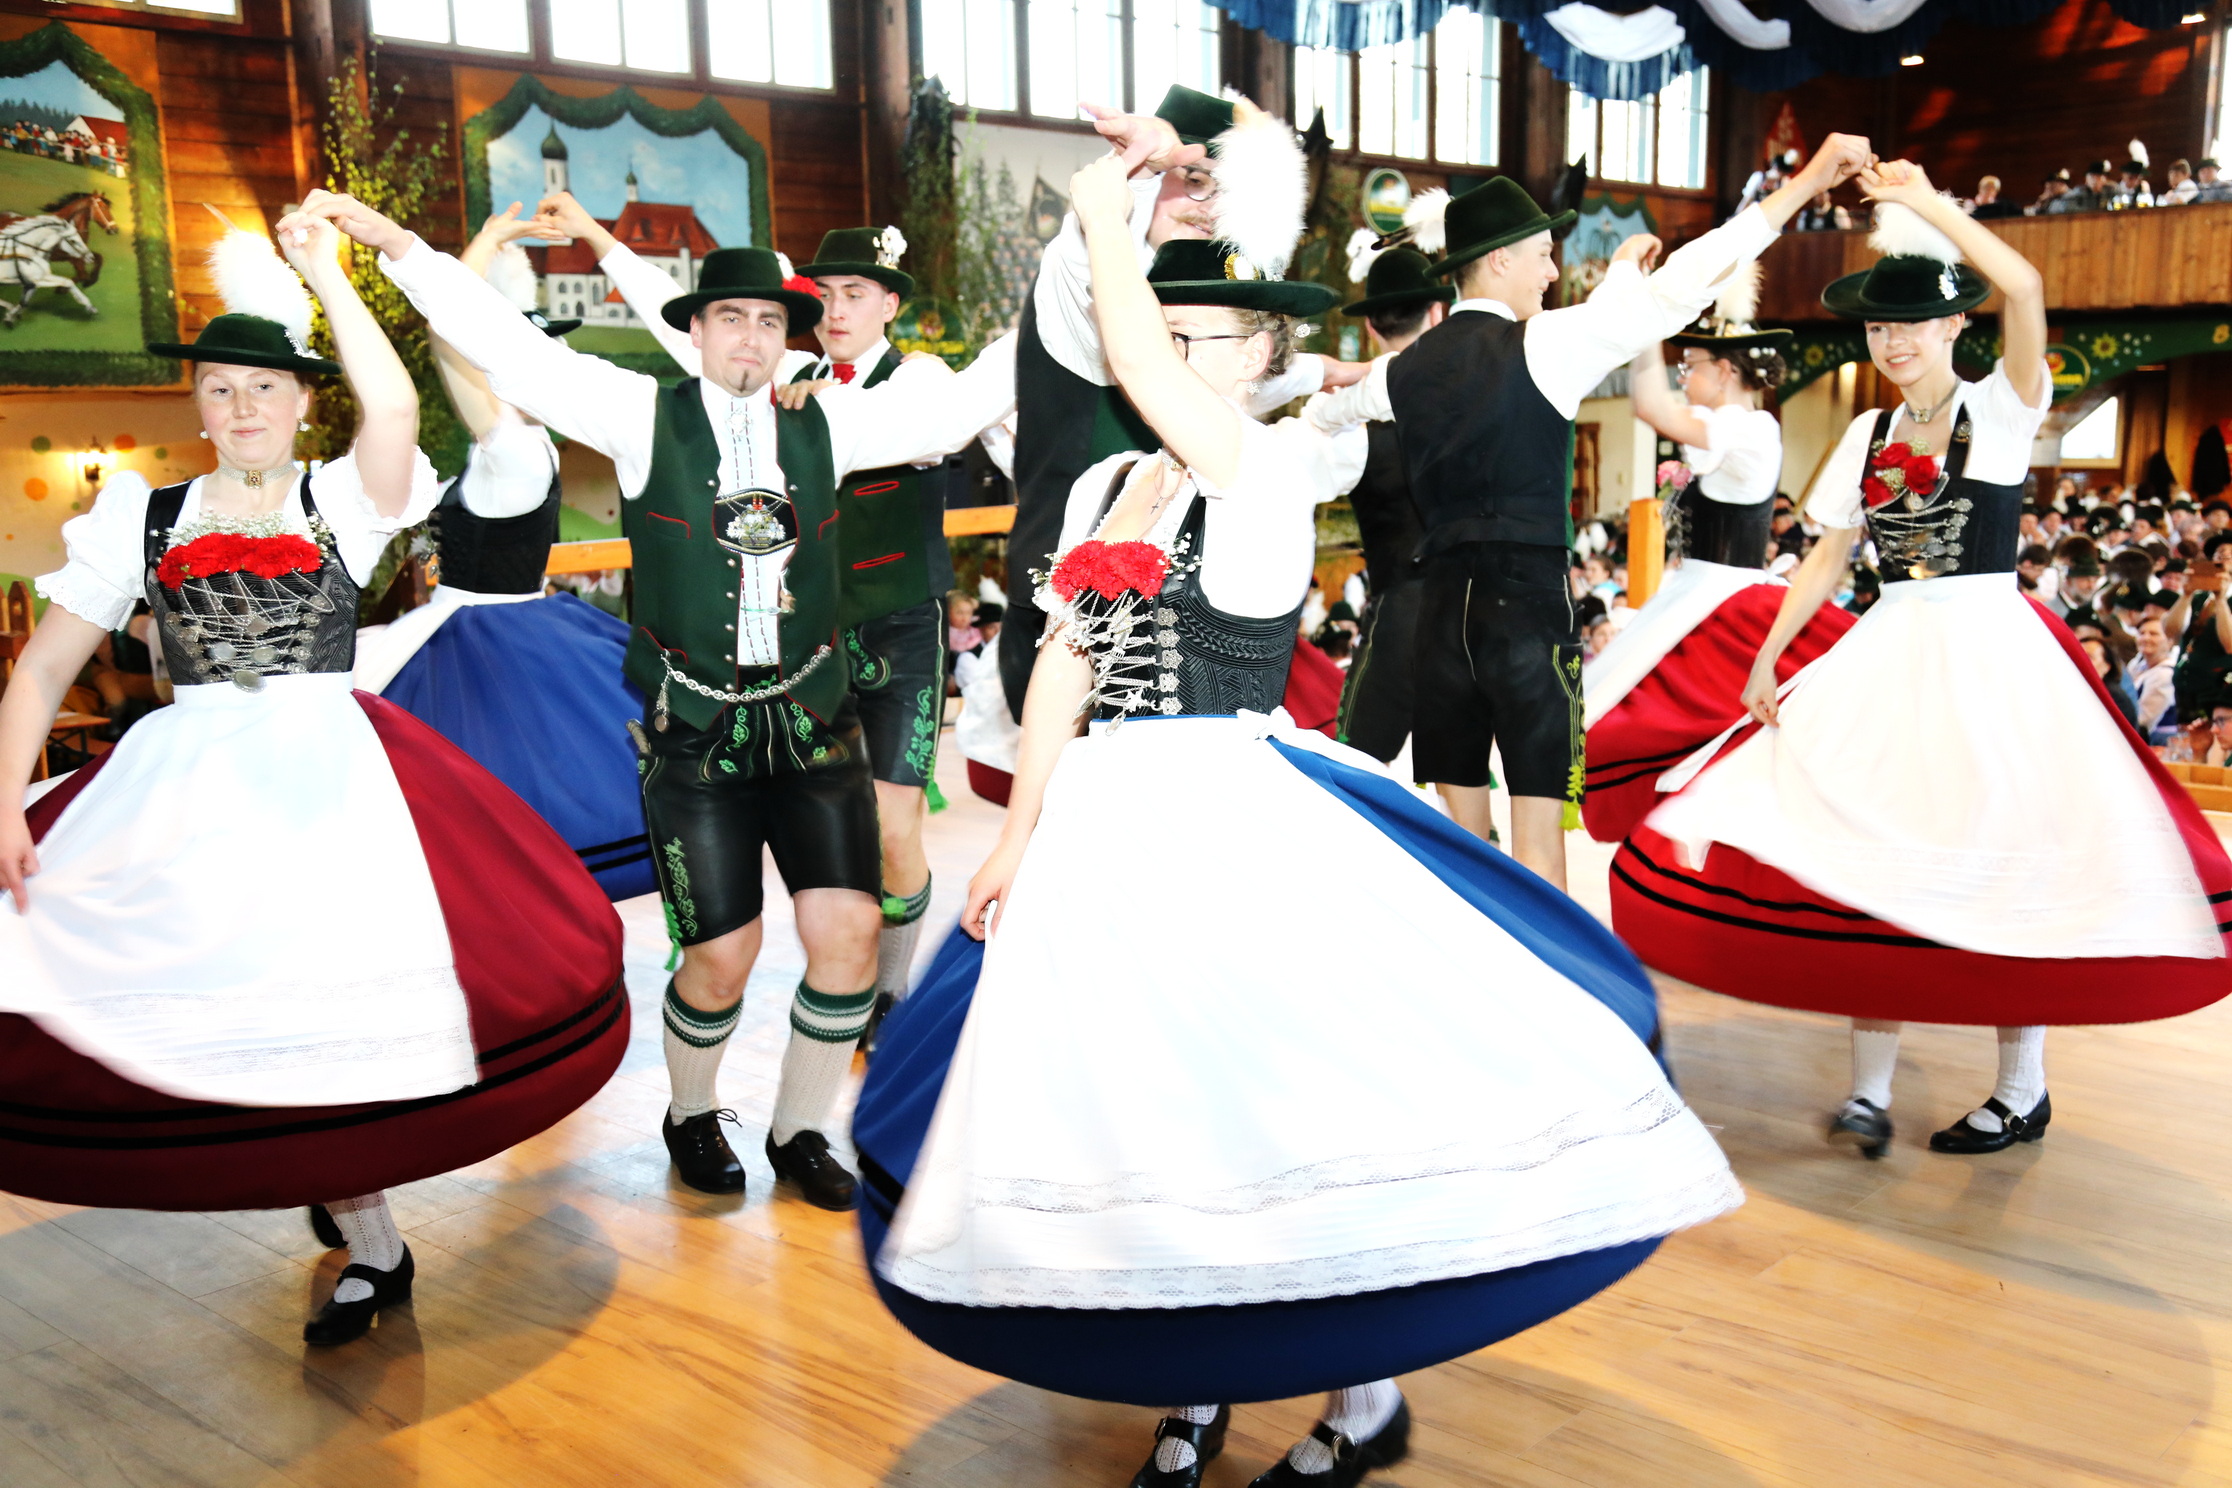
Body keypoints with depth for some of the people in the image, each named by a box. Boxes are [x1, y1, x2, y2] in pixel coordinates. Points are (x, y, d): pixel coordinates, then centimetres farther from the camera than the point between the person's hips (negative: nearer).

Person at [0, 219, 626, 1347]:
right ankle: (369, 1248, 13)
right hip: (186, 791, 2)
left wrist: (325, 277, -8)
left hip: (331, 775, -2)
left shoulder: (343, 502, 8)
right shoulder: (146, 522, 13)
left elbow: (396, 411, -14)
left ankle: (339, 1182, 14)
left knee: (325, 994, -14)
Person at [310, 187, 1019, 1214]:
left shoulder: (822, 424, 7)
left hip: (811, 718, 3)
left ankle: (800, 1134, 19)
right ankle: (691, 1118, 30)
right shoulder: (648, 417, 0)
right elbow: (509, 348, -7)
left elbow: (969, 397, 7)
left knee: (848, 931, -5)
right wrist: (388, 239, -14)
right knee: (721, 957, -2)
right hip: (695, 730, -2)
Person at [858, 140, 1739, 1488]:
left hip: (1237, 821, -6)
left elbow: (1144, 378, -21)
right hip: (1109, 825, 7)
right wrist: (1021, 840, 12)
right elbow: (1065, 665, 15)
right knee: (1146, 1106, 10)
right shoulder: (1104, 487, 14)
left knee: (1289, 1097, -6)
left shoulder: (1276, 469, -6)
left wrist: (1106, 218, -5)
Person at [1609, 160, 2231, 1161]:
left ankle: (2023, 1087, 14)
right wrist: (1765, 659, 1)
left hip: (1990, 651, -4)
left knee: (2006, 861, -1)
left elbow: (2024, 289, -21)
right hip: (1887, 655, 5)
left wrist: (1926, 203, -18)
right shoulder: (1867, 437, 11)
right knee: (1869, 857, -2)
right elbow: (1828, 555, 9)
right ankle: (1869, 1090, 3)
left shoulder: (2002, 410, -3)